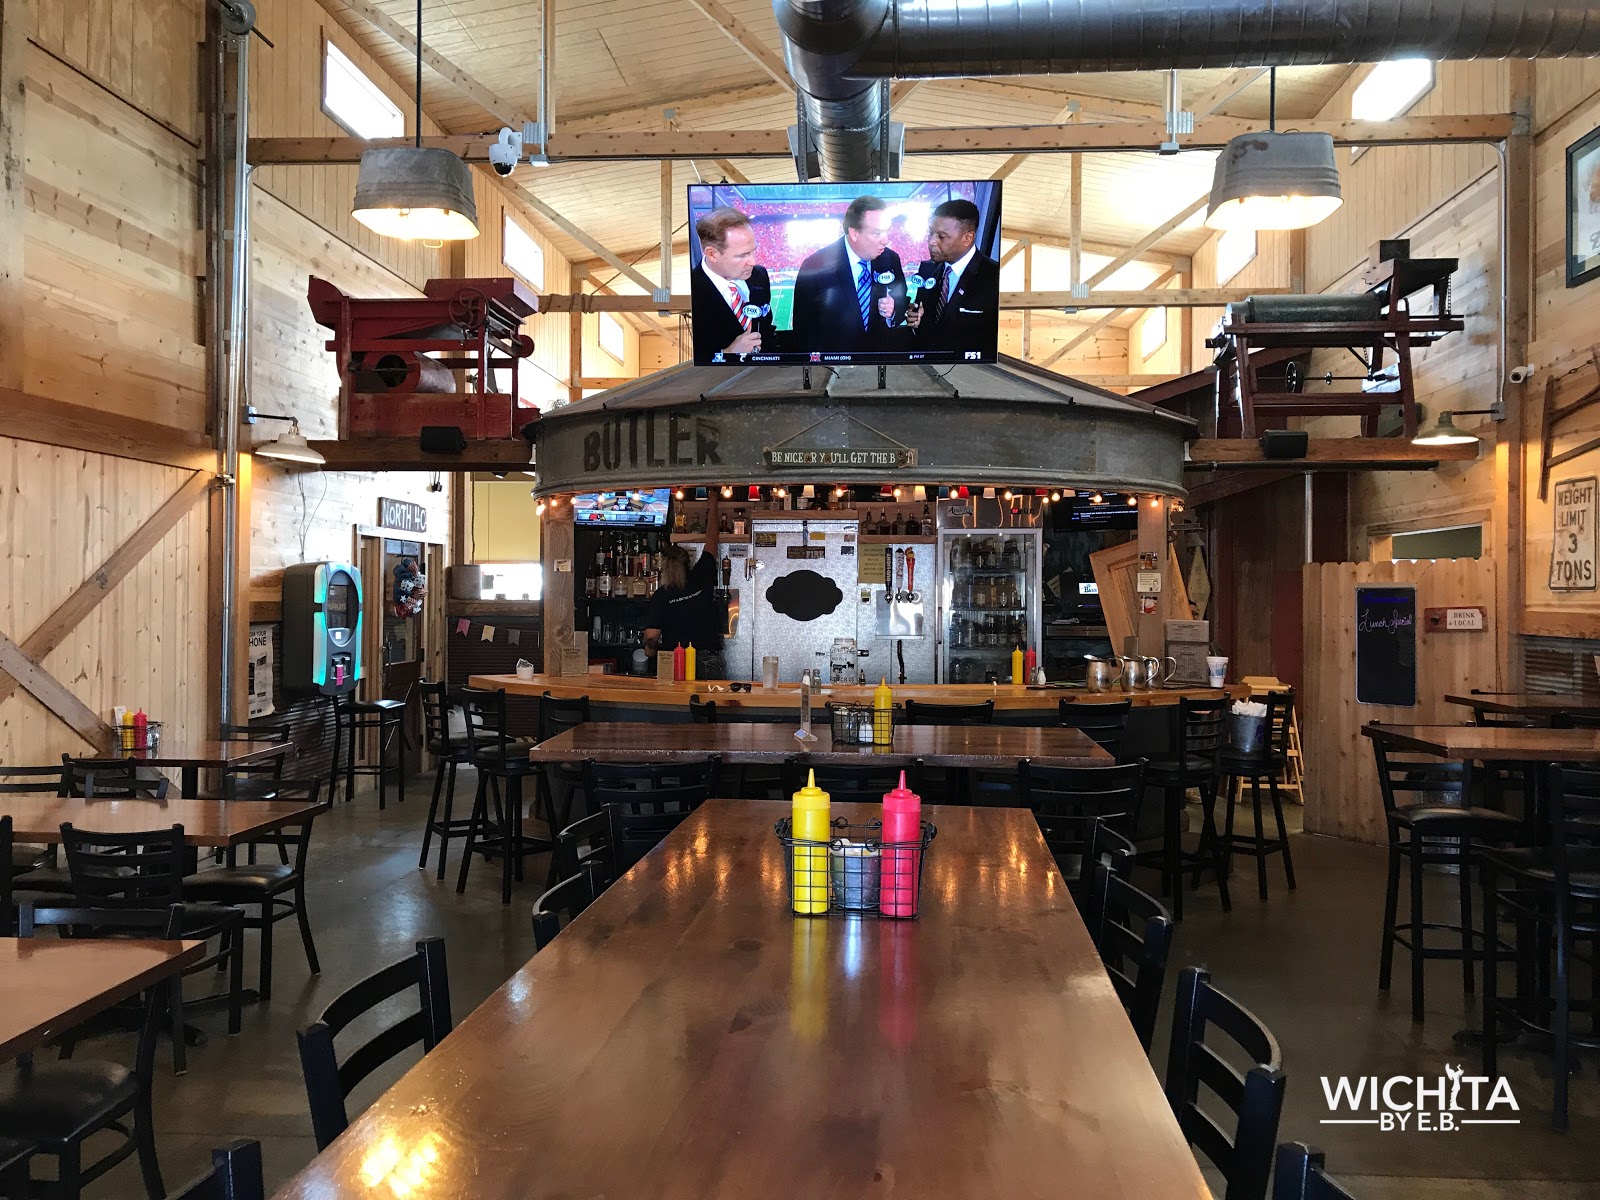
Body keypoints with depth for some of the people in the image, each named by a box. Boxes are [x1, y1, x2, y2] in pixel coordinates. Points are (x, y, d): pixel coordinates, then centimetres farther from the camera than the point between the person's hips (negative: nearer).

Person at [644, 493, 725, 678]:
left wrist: (651, 647, 14)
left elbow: (651, 635, -11)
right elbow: (712, 540, 14)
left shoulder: (661, 596, -3)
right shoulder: (701, 580, 1)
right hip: (710, 662, 1)